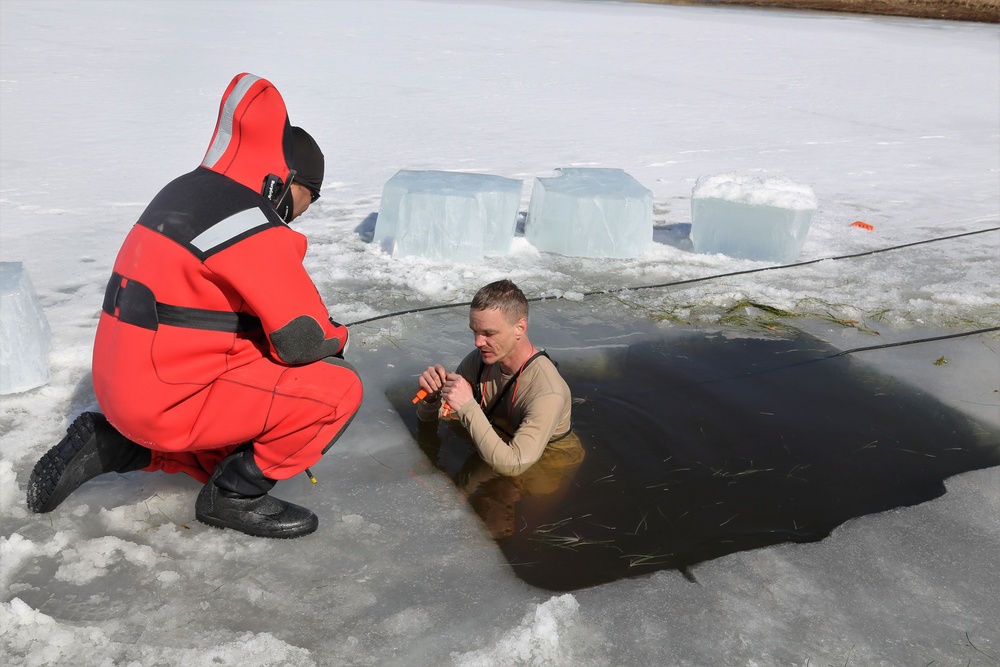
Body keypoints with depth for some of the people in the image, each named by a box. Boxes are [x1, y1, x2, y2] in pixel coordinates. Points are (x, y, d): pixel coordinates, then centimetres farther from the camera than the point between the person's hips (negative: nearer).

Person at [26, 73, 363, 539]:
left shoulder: (187, 192, 9)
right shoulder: (251, 224, -21)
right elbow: (303, 339, -21)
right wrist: (336, 338, 1)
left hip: (133, 386, 10)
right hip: (173, 398, -10)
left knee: (239, 448, 31)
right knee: (338, 389, -14)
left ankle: (113, 444, 19)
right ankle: (236, 495, -1)